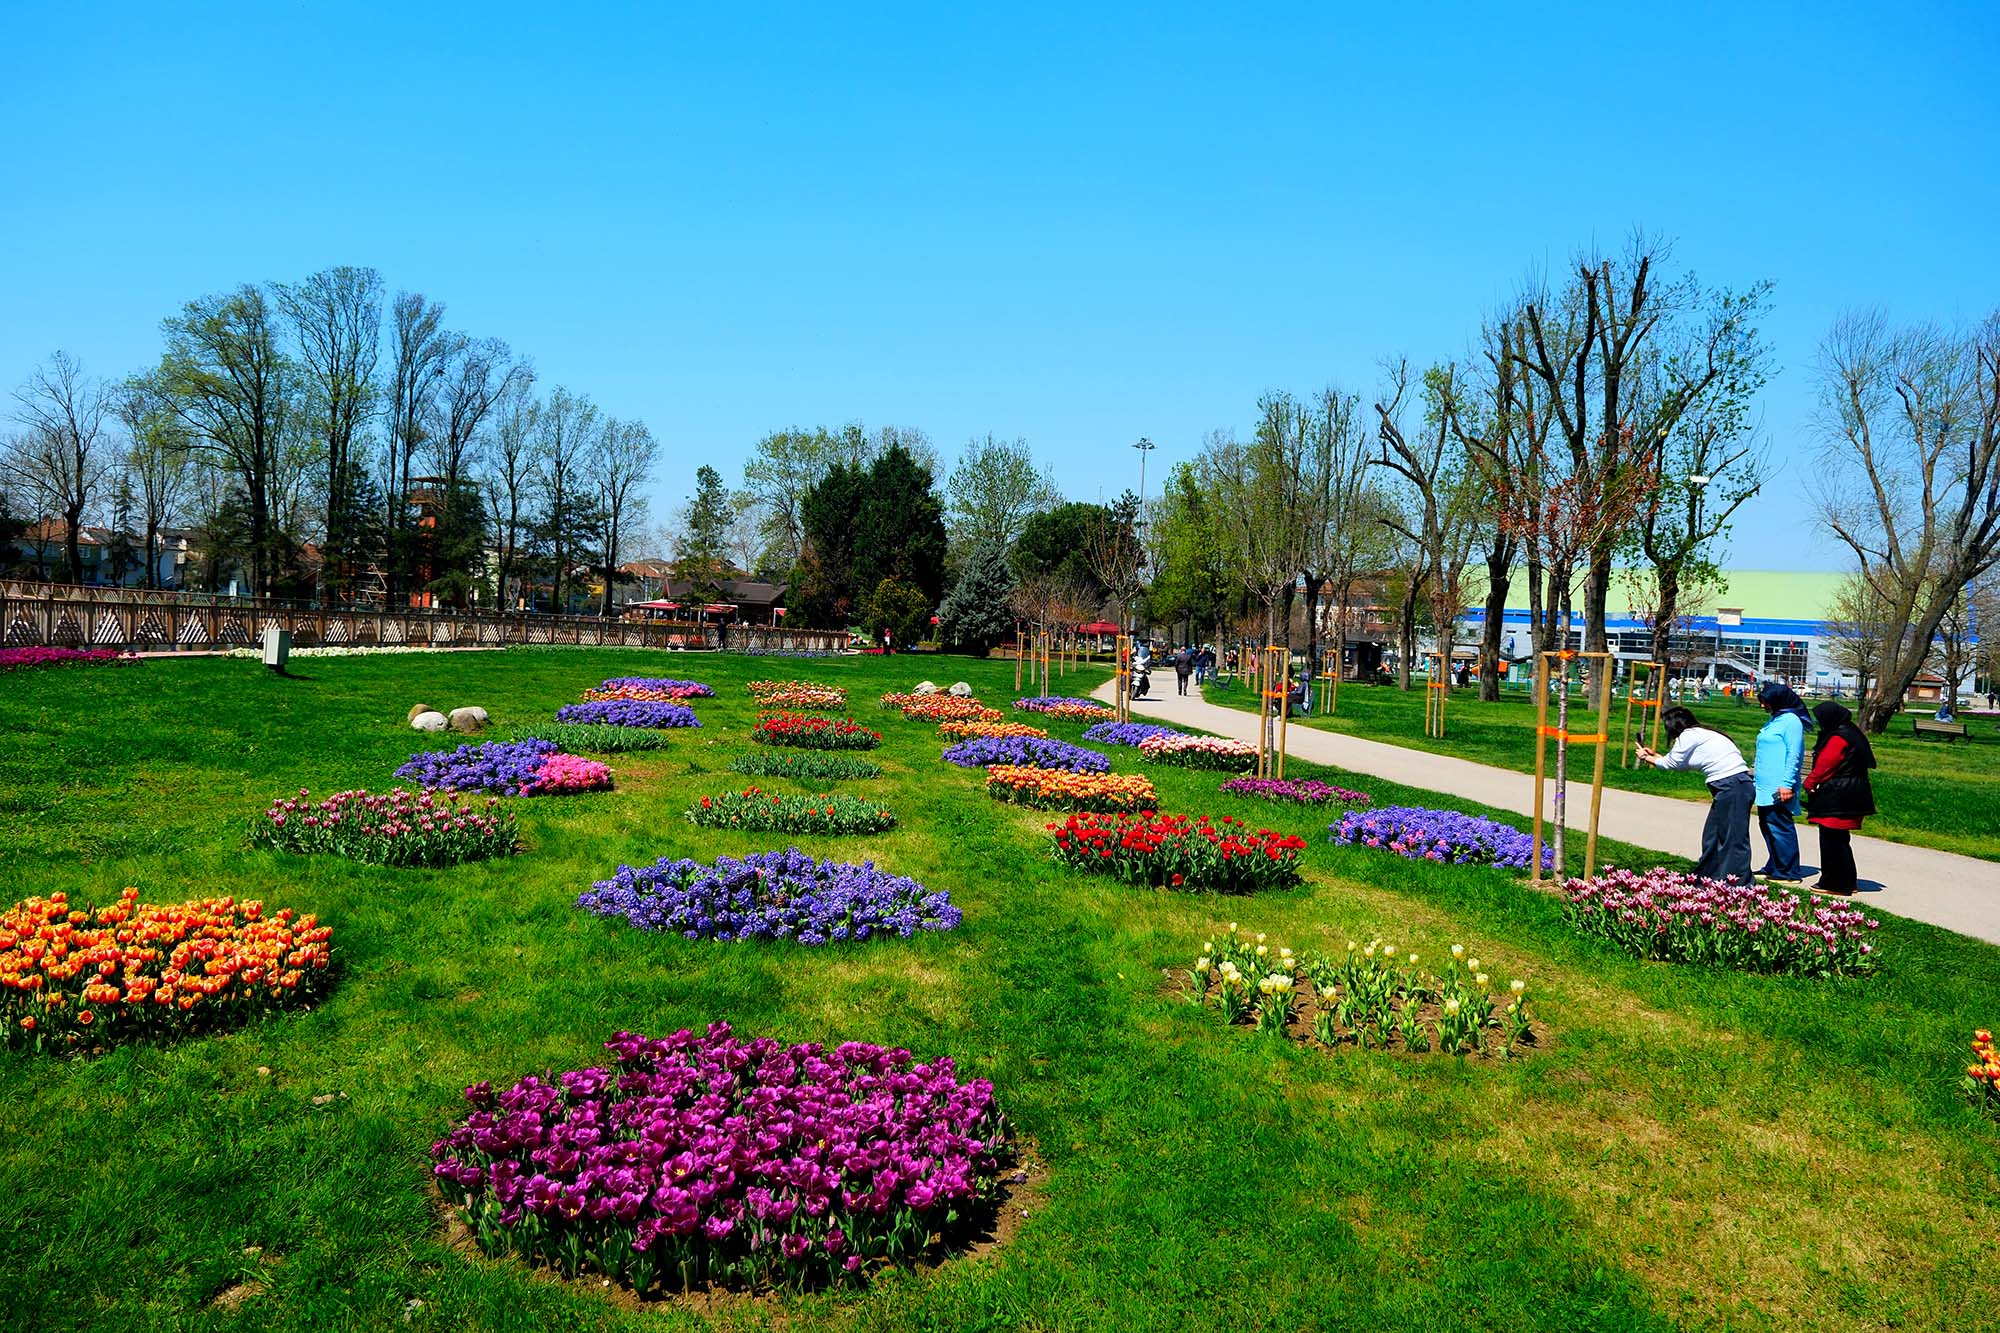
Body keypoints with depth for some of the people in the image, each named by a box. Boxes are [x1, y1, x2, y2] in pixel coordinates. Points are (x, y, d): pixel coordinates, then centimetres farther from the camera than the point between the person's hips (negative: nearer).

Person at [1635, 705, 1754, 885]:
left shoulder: (1689, 735, -7)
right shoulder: (1699, 734, 20)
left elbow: (1671, 763, 4)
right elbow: (1679, 763, 25)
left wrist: (1648, 758, 19)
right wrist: (1655, 755, 33)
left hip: (1734, 787, -10)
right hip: (1732, 787, 10)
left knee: (1734, 839, -8)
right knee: (1712, 837, 15)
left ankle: (1740, 885, -8)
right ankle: (1705, 878, 22)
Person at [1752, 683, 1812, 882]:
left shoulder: (1791, 721, -11)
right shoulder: (1774, 720, 18)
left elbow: (1794, 755, -17)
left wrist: (1787, 783, -20)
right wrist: (1757, 775, 26)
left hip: (1778, 789, -10)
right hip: (1766, 786, 10)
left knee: (1780, 827, -6)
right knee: (1767, 826, 13)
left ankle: (1788, 872, -1)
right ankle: (1774, 867, 22)